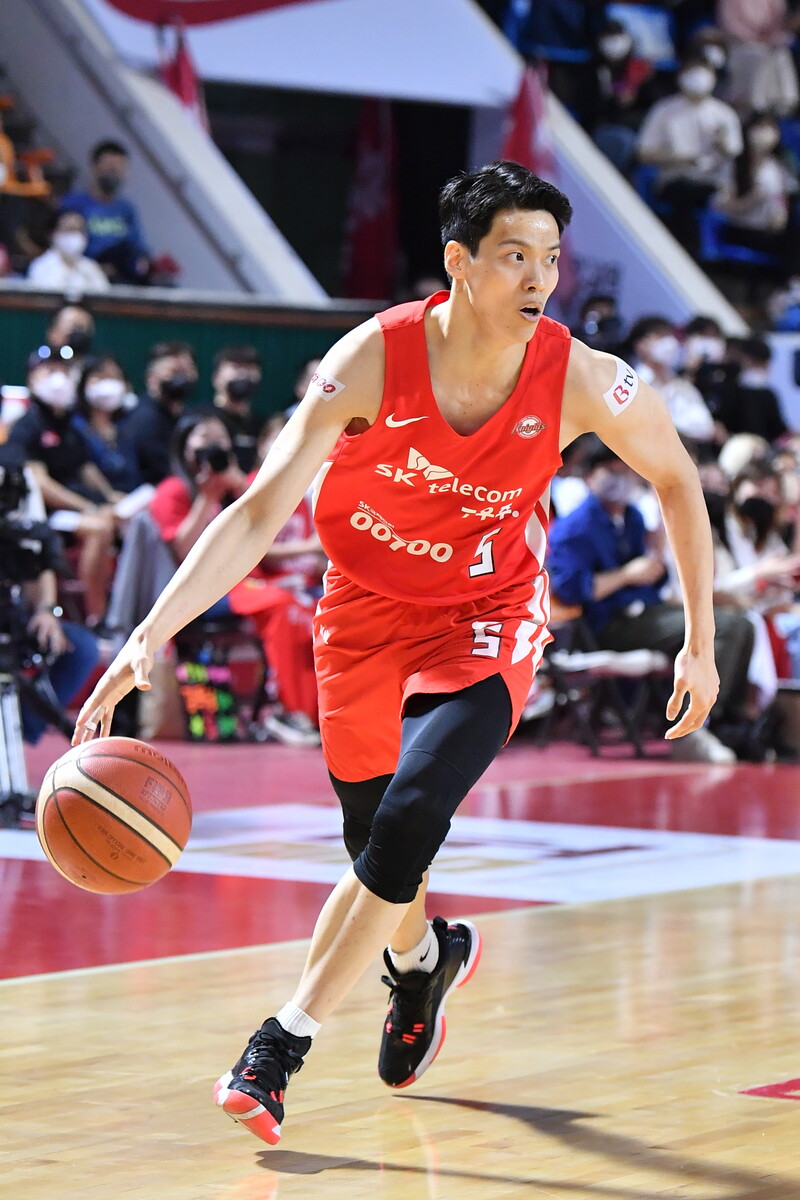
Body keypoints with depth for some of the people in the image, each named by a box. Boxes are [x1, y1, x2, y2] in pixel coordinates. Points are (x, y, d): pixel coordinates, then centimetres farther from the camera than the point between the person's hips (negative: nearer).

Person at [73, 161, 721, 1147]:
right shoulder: (372, 362, -25)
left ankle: (284, 1043, -10)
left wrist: (699, 643, -1)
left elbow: (677, 478, -1)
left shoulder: (579, 380, -21)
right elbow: (259, 513, -26)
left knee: (409, 817, -22)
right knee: (377, 851, 10)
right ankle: (425, 957, 47)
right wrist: (153, 631, -38)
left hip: (485, 620, -1)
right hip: (368, 611, 1)